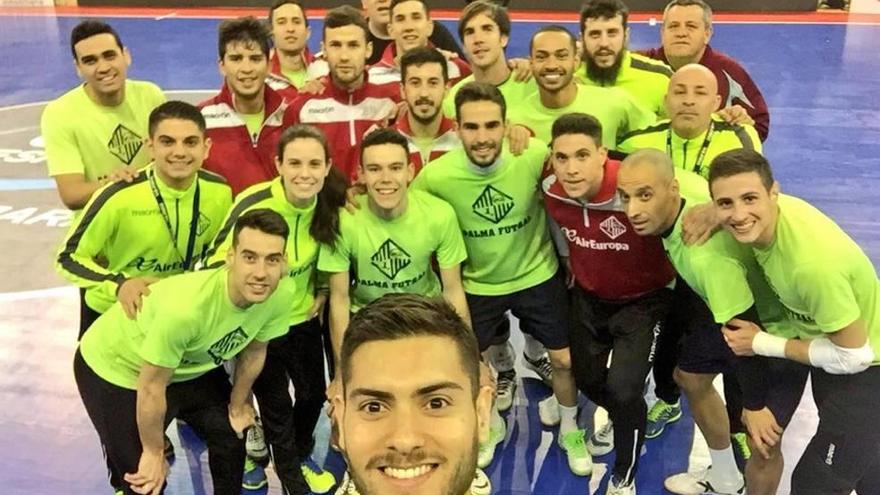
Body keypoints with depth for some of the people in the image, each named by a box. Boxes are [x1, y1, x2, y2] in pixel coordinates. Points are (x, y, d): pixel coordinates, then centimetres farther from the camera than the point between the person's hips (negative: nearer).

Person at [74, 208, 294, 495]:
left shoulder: (279, 297, -24)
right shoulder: (186, 307, -42)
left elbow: (253, 351, -2)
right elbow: (151, 388, -27)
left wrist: (238, 406, 11)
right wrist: (153, 452, -12)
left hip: (189, 366, 6)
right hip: (115, 368, -6)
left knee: (232, 434, 16)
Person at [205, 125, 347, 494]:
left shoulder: (328, 203, -13)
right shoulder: (254, 205, -28)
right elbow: (217, 263, -19)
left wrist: (323, 290, 0)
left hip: (304, 318, 5)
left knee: (314, 394, 18)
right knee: (277, 406, 8)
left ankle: (299, 458, 48)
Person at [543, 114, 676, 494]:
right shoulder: (551, 192, -16)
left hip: (644, 299, -5)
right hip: (589, 296, 5)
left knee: (623, 388, -13)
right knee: (585, 376, 16)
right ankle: (620, 419, 54)